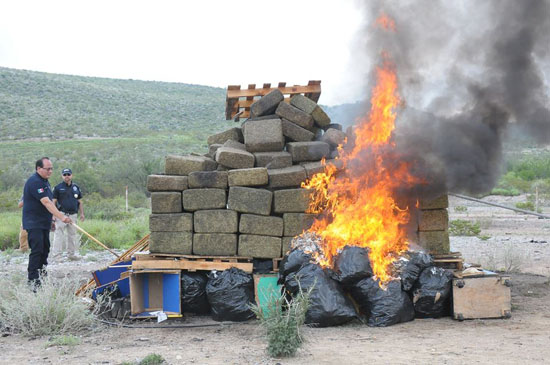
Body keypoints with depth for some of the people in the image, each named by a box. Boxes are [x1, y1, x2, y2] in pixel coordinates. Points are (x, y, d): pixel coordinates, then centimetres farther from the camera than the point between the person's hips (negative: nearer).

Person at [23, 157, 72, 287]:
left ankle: (41, 275, 21)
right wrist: (61, 216, -36)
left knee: (45, 250, 12)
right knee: (37, 250, -13)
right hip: (34, 224, -10)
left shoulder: (45, 181, 14)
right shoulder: (34, 182, -19)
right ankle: (33, 281, -13)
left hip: (44, 223, 10)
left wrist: (51, 220, 22)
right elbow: (46, 202, -29)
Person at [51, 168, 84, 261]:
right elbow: (53, 202, -1)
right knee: (59, 235, -9)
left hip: (73, 215, 5)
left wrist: (82, 213, 9)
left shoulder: (76, 187, 13)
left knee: (72, 235, 10)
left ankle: (71, 254, 18)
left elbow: (80, 202, 18)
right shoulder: (58, 187, 0)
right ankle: (56, 255, -8)